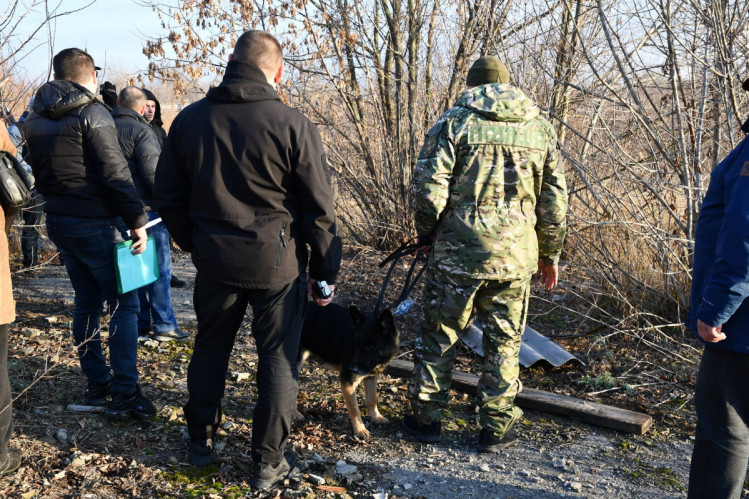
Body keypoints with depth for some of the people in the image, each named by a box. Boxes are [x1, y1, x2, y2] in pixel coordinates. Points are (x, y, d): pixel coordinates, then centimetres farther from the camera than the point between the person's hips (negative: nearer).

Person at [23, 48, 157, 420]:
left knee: (86, 302, 16)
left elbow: (38, 172, 17)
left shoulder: (36, 119, 11)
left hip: (58, 221, 8)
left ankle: (97, 384, 23)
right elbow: (115, 173, -18)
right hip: (94, 224, -8)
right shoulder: (91, 114, -13)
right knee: (123, 305, -2)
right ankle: (124, 395, -3)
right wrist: (137, 221, -15)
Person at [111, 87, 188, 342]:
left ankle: (139, 323, 20)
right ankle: (164, 326, 4)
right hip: (146, 210, -7)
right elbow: (152, 172, -20)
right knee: (159, 269, 1)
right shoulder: (141, 130, -12)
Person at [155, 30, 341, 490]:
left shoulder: (189, 120, 0)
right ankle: (269, 462, 19)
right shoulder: (293, 126, -12)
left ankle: (202, 440, 37)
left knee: (210, 348, 21)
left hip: (214, 261, 4)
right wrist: (326, 271, 1)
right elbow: (319, 210, -9)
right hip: (277, 263, -3)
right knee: (278, 359, 10)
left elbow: (169, 197, 8)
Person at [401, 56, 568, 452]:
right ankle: (496, 427, 21)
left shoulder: (455, 121, -3)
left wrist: (427, 234, 6)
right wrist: (550, 255, 18)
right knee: (504, 342, 13)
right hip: (516, 254, 3)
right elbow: (554, 200, 9)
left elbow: (429, 187, -10)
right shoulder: (540, 127, 9)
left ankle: (426, 417, 23)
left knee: (439, 334, 11)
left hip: (457, 250, -2)